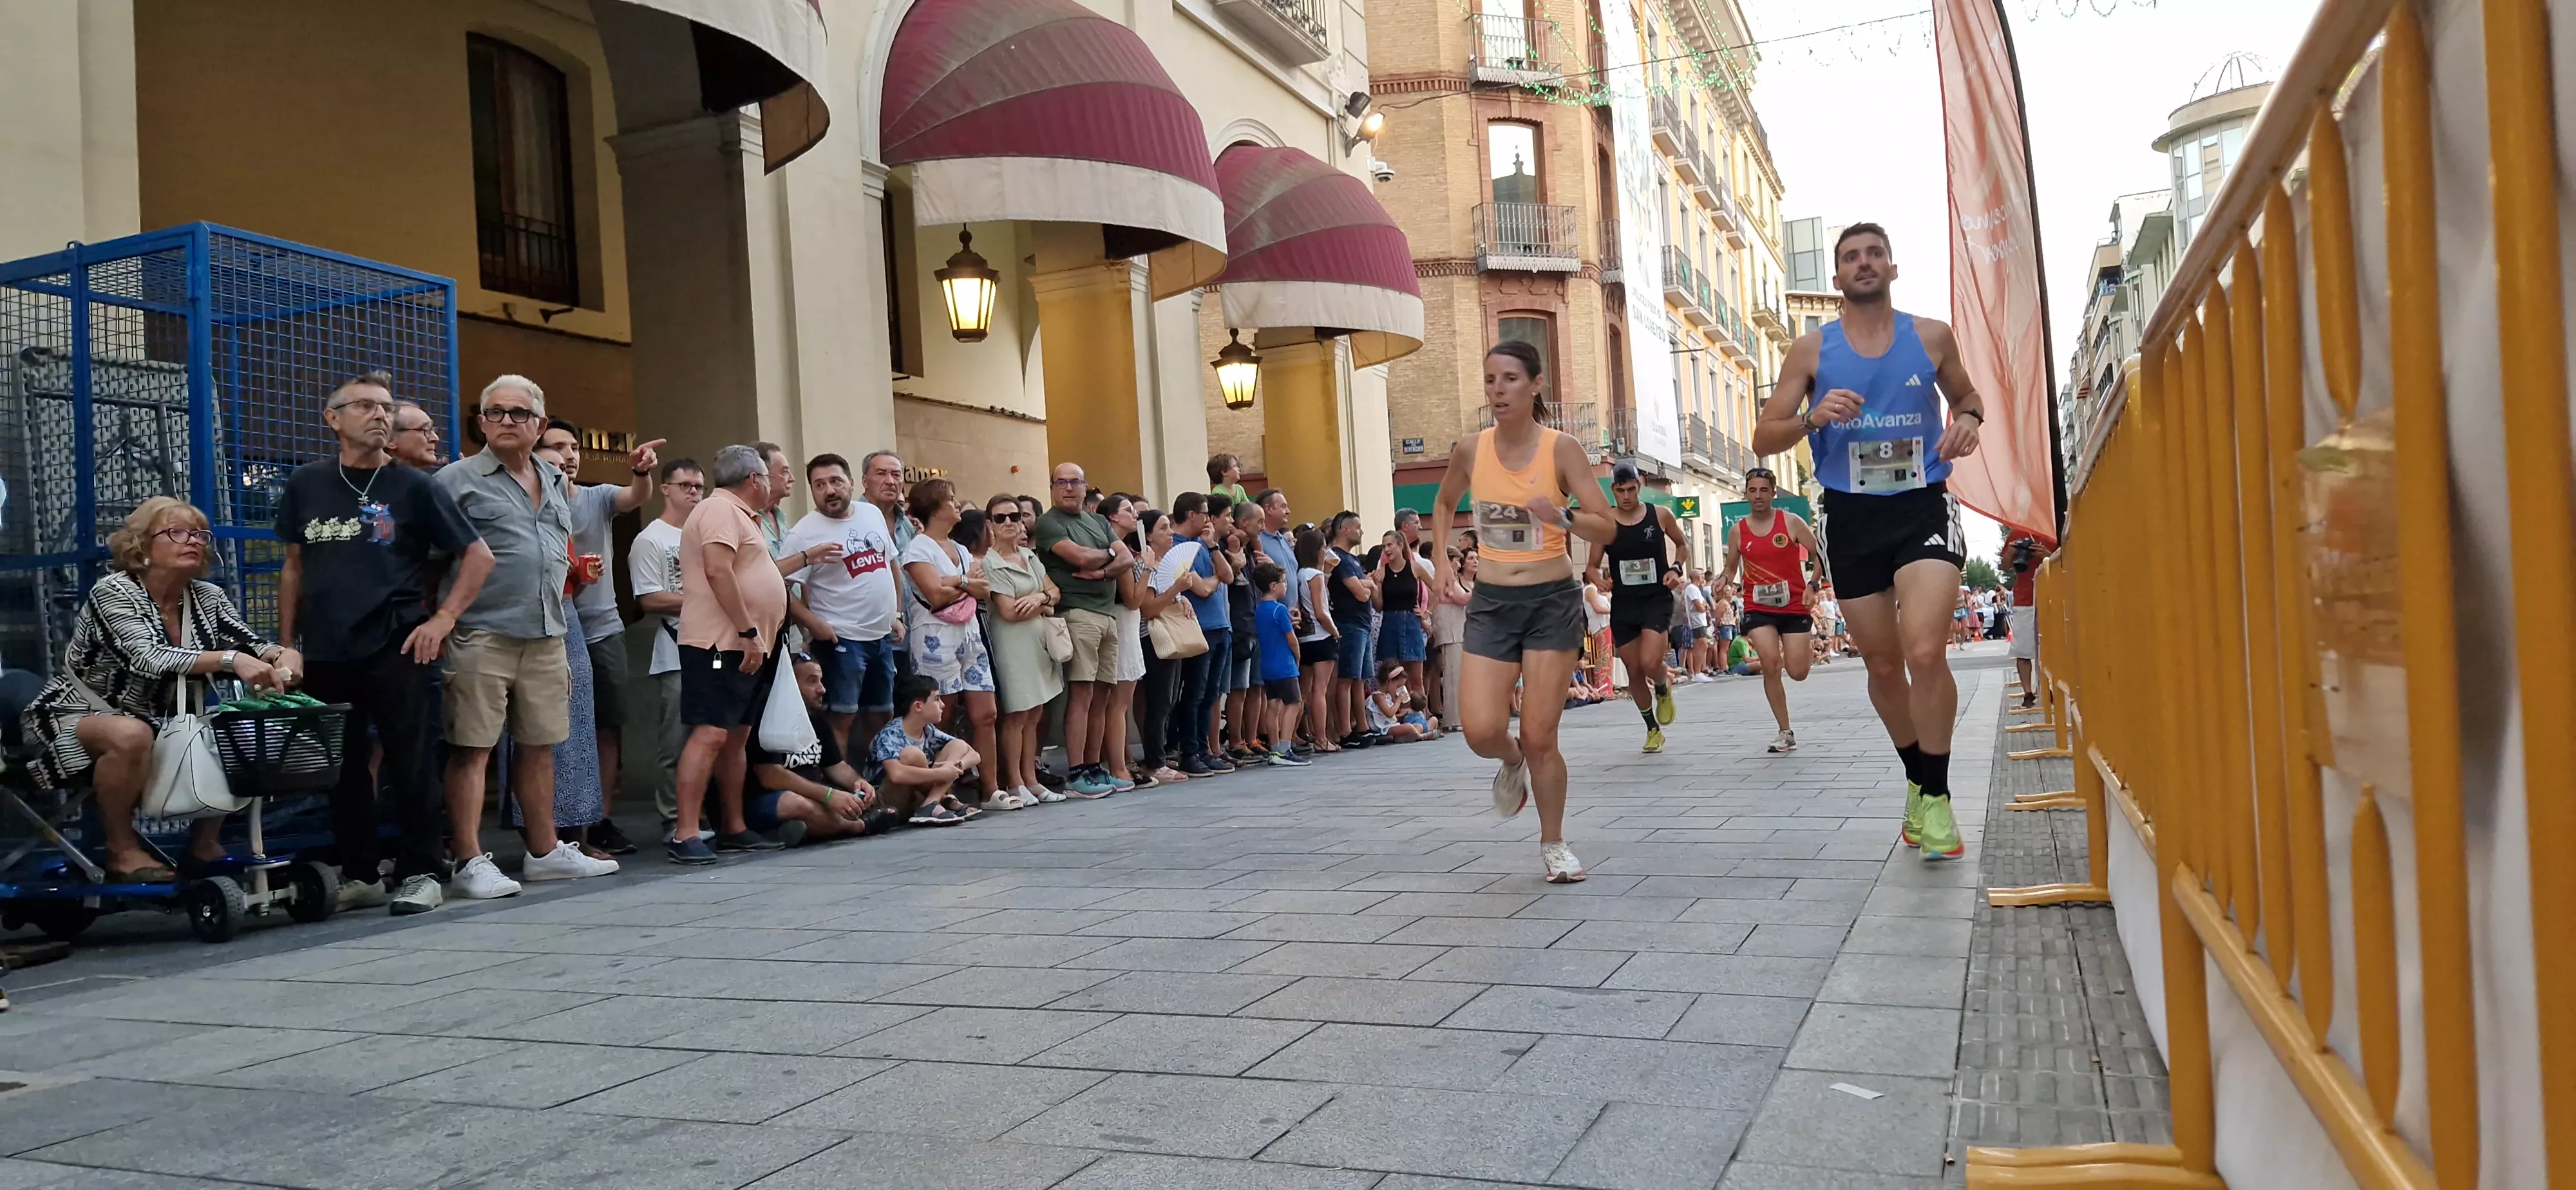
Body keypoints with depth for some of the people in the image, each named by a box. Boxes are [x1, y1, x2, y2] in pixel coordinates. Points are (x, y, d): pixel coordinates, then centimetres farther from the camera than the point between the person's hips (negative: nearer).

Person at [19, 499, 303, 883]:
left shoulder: (207, 598, 0)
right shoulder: (113, 591, -19)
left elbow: (250, 645, -11)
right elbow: (149, 658, -34)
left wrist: (282, 654, -36)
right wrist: (229, 659, -48)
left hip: (155, 723, 6)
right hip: (76, 715, -6)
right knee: (131, 735, -37)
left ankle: (203, 841, 4)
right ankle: (120, 849, -17)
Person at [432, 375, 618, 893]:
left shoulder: (557, 482, 18)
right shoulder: (457, 480, -2)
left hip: (547, 637, 6)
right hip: (482, 637, -6)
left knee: (539, 747, 12)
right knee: (472, 749, -4)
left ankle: (544, 851, 22)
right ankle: (471, 863, -1)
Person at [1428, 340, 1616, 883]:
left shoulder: (1561, 448, -10)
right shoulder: (1470, 450, -1)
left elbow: (1607, 528, -11)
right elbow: (1444, 504, 20)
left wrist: (1561, 517, -29)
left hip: (1553, 601, -2)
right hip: (1491, 604, 2)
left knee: (1539, 735, -2)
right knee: (1481, 731, -11)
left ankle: (1554, 843, 20)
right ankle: (1512, 763, 27)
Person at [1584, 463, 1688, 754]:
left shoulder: (1660, 515, -2)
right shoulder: (1605, 522, -3)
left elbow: (1682, 544, 16)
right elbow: (1592, 567, 4)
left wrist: (1676, 568, -2)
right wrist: (1601, 580, -18)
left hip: (1657, 599, -2)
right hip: (1623, 604, 2)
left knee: (1650, 663, -21)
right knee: (1634, 670, 7)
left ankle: (1664, 689, 17)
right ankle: (1653, 729, 27)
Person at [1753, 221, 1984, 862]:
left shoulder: (1932, 337, 4)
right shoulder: (1811, 350, 2)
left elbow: (1965, 394, 22)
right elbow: (1764, 438, 2)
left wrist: (1969, 419, -2)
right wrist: (1812, 418, -18)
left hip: (1923, 505, -1)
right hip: (1851, 515, 1)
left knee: (1925, 652, -20)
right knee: (1883, 663, 10)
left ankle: (1936, 796, -4)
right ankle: (1916, 778, 32)